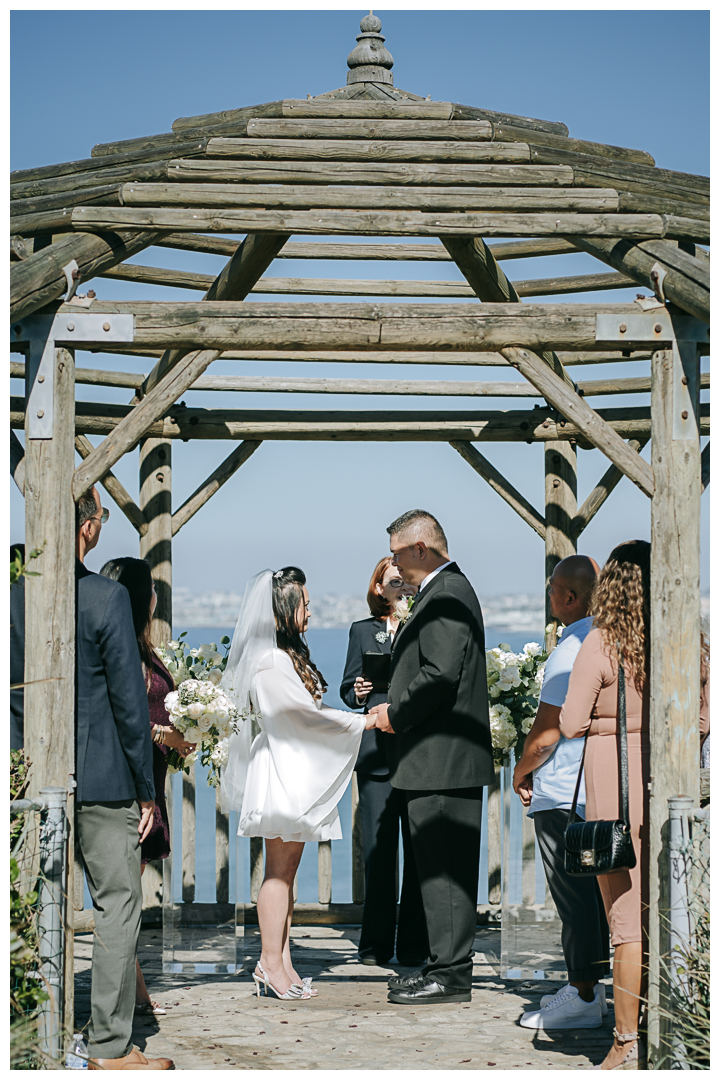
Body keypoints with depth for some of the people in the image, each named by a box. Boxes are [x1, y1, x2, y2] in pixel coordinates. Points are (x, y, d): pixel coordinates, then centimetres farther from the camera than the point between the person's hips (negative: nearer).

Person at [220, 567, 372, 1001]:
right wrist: (365, 722, -9)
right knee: (279, 872, -5)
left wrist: (355, 704, 9)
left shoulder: (292, 654, 15)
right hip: (281, 773, -10)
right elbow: (307, 714, -16)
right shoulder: (270, 661, -16)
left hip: (299, 771, 10)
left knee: (287, 871, 9)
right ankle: (270, 964, -1)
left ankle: (282, 963, 11)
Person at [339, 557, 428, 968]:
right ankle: (376, 944, 8)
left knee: (420, 851, -3)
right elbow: (348, 689, 14)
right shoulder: (363, 631, 14)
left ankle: (414, 944, 3)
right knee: (378, 851, 0)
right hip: (377, 753, 1)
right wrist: (358, 693, -8)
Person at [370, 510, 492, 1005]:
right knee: (441, 866, 14)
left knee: (445, 866, -6)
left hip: (443, 759, -11)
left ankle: (452, 973, -3)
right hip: (439, 759, 11)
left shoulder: (447, 595, -15)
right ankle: (447, 964, 20)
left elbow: (440, 674, -23)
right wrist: (394, 707, 11)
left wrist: (395, 713, -12)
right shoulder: (445, 590, 18)